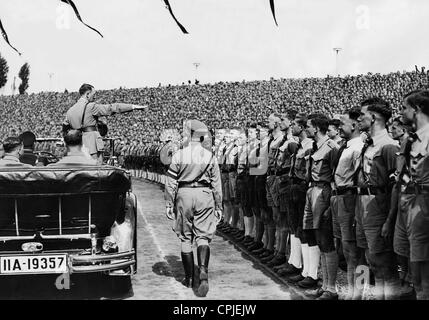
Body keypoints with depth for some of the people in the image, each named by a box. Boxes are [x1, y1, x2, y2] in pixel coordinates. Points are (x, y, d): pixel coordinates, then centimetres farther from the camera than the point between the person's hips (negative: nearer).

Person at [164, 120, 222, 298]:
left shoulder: (179, 155, -2)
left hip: (184, 195, 0)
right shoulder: (210, 156, 1)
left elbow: (171, 183, -1)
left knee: (185, 238, 11)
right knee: (203, 236, 3)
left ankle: (189, 278, 18)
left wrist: (169, 204, 7)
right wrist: (218, 207, 11)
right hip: (204, 196, 0)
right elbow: (216, 184, 4)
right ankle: (203, 270, -20)